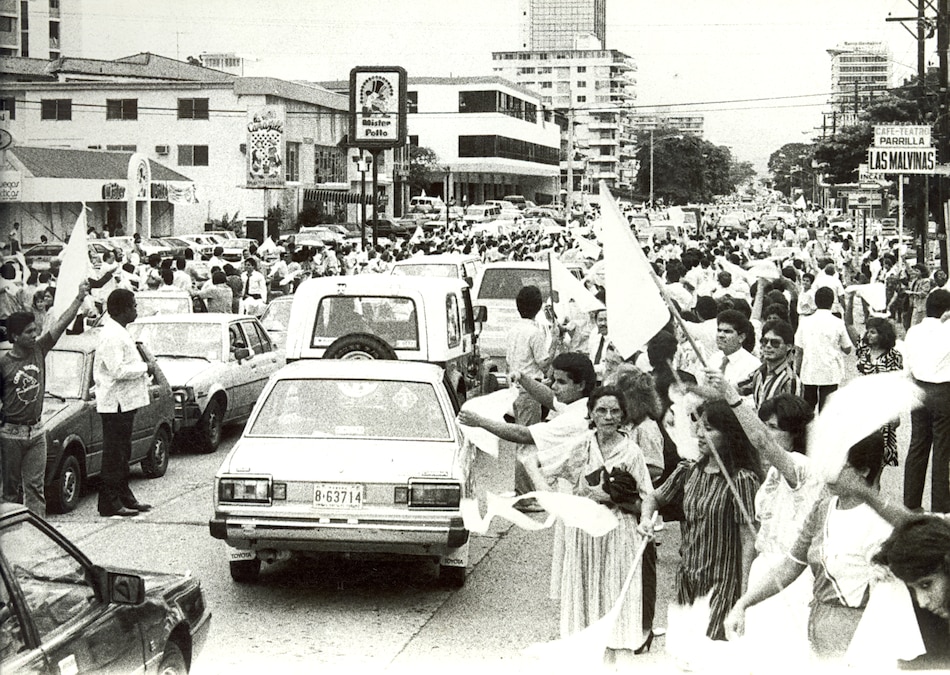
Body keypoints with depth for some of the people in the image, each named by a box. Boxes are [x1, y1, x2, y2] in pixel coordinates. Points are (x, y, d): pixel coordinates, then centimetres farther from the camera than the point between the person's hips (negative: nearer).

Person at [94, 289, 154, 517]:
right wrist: (145, 367, -16)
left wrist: (143, 367, 10)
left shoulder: (120, 332, 15)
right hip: (115, 403, -11)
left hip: (124, 402, 11)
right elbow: (118, 370, -25)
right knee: (114, 454, -5)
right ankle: (110, 503, -1)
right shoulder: (111, 335, -19)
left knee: (122, 453, 16)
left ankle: (124, 497, 25)